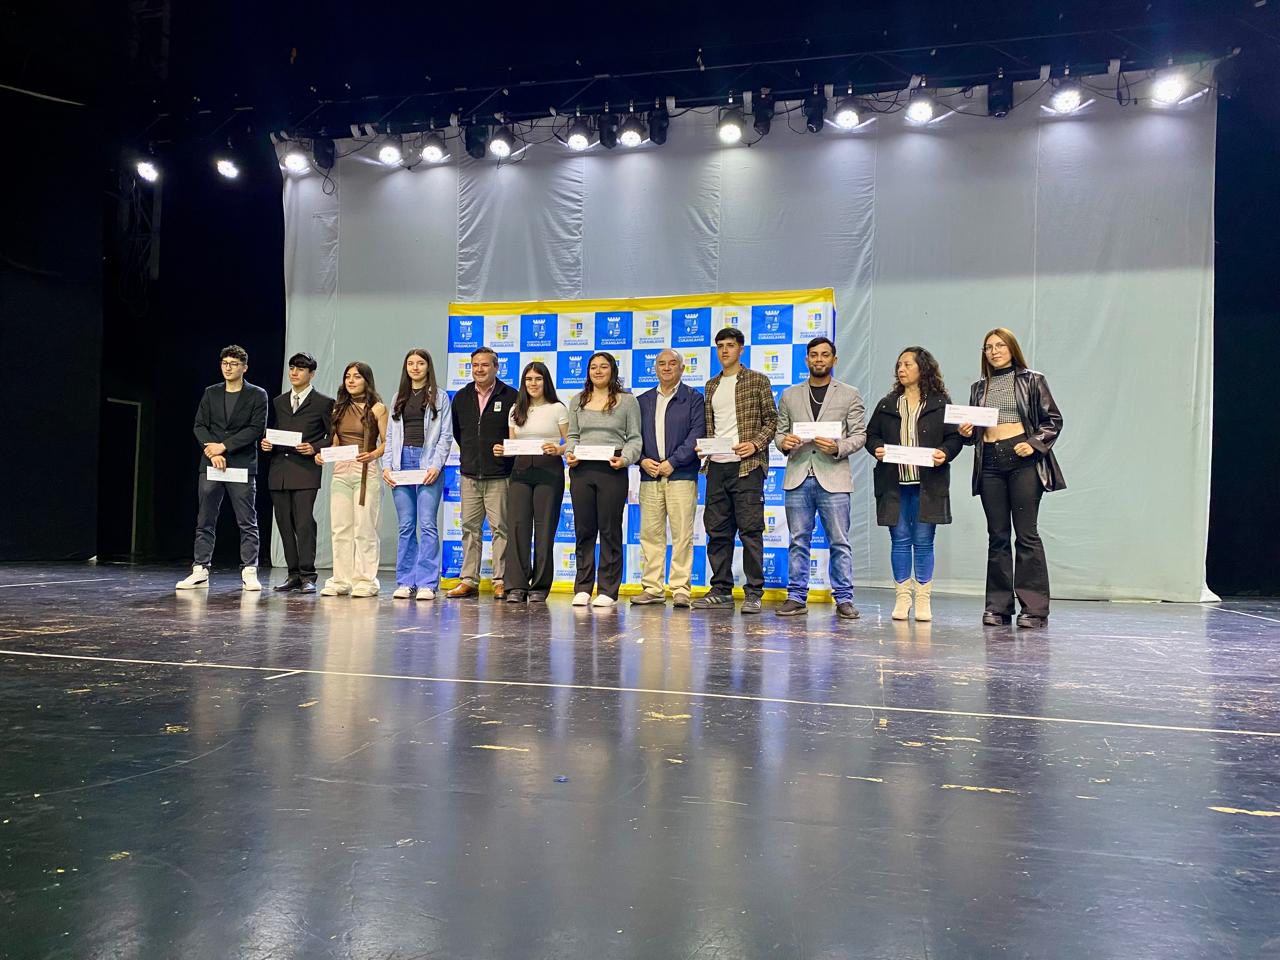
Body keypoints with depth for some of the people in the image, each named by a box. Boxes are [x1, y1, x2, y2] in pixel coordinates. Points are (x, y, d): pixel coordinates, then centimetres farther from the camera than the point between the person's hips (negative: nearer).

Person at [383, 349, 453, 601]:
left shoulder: (439, 396, 6)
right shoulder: (398, 398, 18)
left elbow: (446, 435, 0)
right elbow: (390, 435, 15)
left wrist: (436, 465, -11)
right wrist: (386, 465, 3)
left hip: (428, 464, -4)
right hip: (402, 462, 4)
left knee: (427, 524, -7)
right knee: (406, 526, 5)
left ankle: (427, 583, -4)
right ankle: (405, 582, 9)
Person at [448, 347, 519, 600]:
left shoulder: (511, 396, -3)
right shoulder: (461, 397, 12)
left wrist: (507, 453, -1)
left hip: (499, 476, -5)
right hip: (469, 475, 5)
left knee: (501, 529, -2)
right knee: (470, 528, 8)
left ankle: (501, 581, 5)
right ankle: (468, 580, 13)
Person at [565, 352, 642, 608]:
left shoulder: (627, 400, 6)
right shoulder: (578, 401, 15)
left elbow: (634, 438, 2)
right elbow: (572, 435, 16)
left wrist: (625, 458, -14)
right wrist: (569, 453, -3)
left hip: (612, 471, -3)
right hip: (581, 470, 3)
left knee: (610, 530, 0)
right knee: (583, 530, 5)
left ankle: (608, 590, 5)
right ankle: (582, 588, 11)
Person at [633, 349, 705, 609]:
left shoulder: (694, 399, 6)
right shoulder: (643, 401, 17)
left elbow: (696, 435, -4)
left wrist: (672, 462, -11)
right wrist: (642, 460, -4)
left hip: (681, 475, -3)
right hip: (649, 475, 3)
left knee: (682, 535, -4)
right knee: (650, 534, 3)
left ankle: (680, 589, 0)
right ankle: (652, 588, 9)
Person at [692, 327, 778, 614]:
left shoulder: (757, 380, 3)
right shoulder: (711, 386, 18)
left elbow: (772, 420, 1)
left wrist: (756, 444, -14)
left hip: (746, 465, -5)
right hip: (716, 466, 5)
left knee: (750, 530, -5)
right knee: (717, 530, 6)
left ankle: (753, 593, 1)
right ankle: (721, 592, 14)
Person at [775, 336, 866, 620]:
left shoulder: (850, 395, 8)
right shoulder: (790, 395, 15)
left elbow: (859, 435, 4)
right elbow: (780, 431, 15)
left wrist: (838, 447, -14)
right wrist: (784, 442, -8)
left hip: (833, 477, -2)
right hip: (798, 477, 2)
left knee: (839, 542, 0)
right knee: (798, 541, 5)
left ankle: (844, 599, 6)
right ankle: (797, 598, 11)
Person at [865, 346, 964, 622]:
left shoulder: (941, 403, 4)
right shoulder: (887, 405, 13)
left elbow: (955, 436, 2)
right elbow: (871, 434, 13)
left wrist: (945, 453, -16)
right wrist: (877, 449, -7)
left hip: (928, 484, -2)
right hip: (894, 483, 3)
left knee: (923, 541, 1)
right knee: (899, 540, 4)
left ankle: (923, 599, 10)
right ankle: (902, 597, 12)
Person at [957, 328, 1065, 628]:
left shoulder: (1032, 381, 6)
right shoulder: (979, 387, 18)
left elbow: (1053, 420, 3)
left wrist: (1035, 444, -12)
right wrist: (966, 432, 0)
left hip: (1022, 460, -4)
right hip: (990, 463, 4)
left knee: (1027, 534, -6)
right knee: (997, 536, 6)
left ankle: (1034, 608, -2)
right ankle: (998, 606, 10)